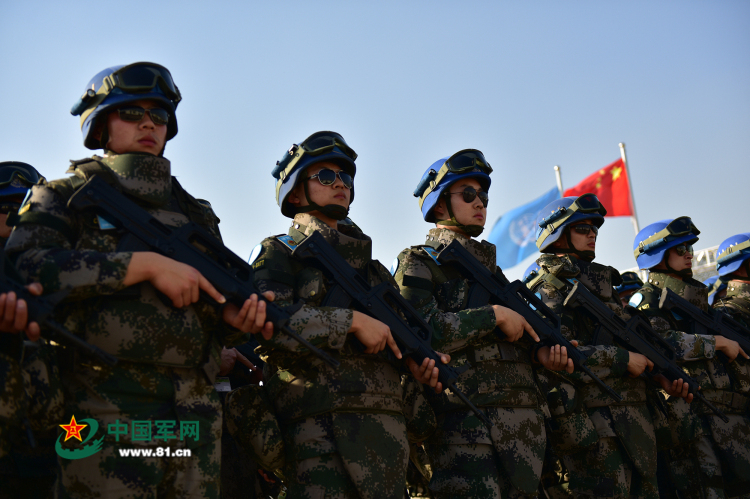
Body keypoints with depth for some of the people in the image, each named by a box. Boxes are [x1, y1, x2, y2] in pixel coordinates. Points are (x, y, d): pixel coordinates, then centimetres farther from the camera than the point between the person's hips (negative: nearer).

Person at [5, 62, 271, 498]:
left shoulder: (197, 213, 21)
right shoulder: (65, 196, 9)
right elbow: (24, 267, -11)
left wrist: (237, 318, -4)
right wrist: (145, 264, -16)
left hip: (194, 417, 4)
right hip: (103, 412, -4)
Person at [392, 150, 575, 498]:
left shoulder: (490, 266, 22)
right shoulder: (418, 264, -1)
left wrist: (539, 352, 3)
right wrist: (495, 314, -12)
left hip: (523, 418, 7)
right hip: (462, 420, -7)